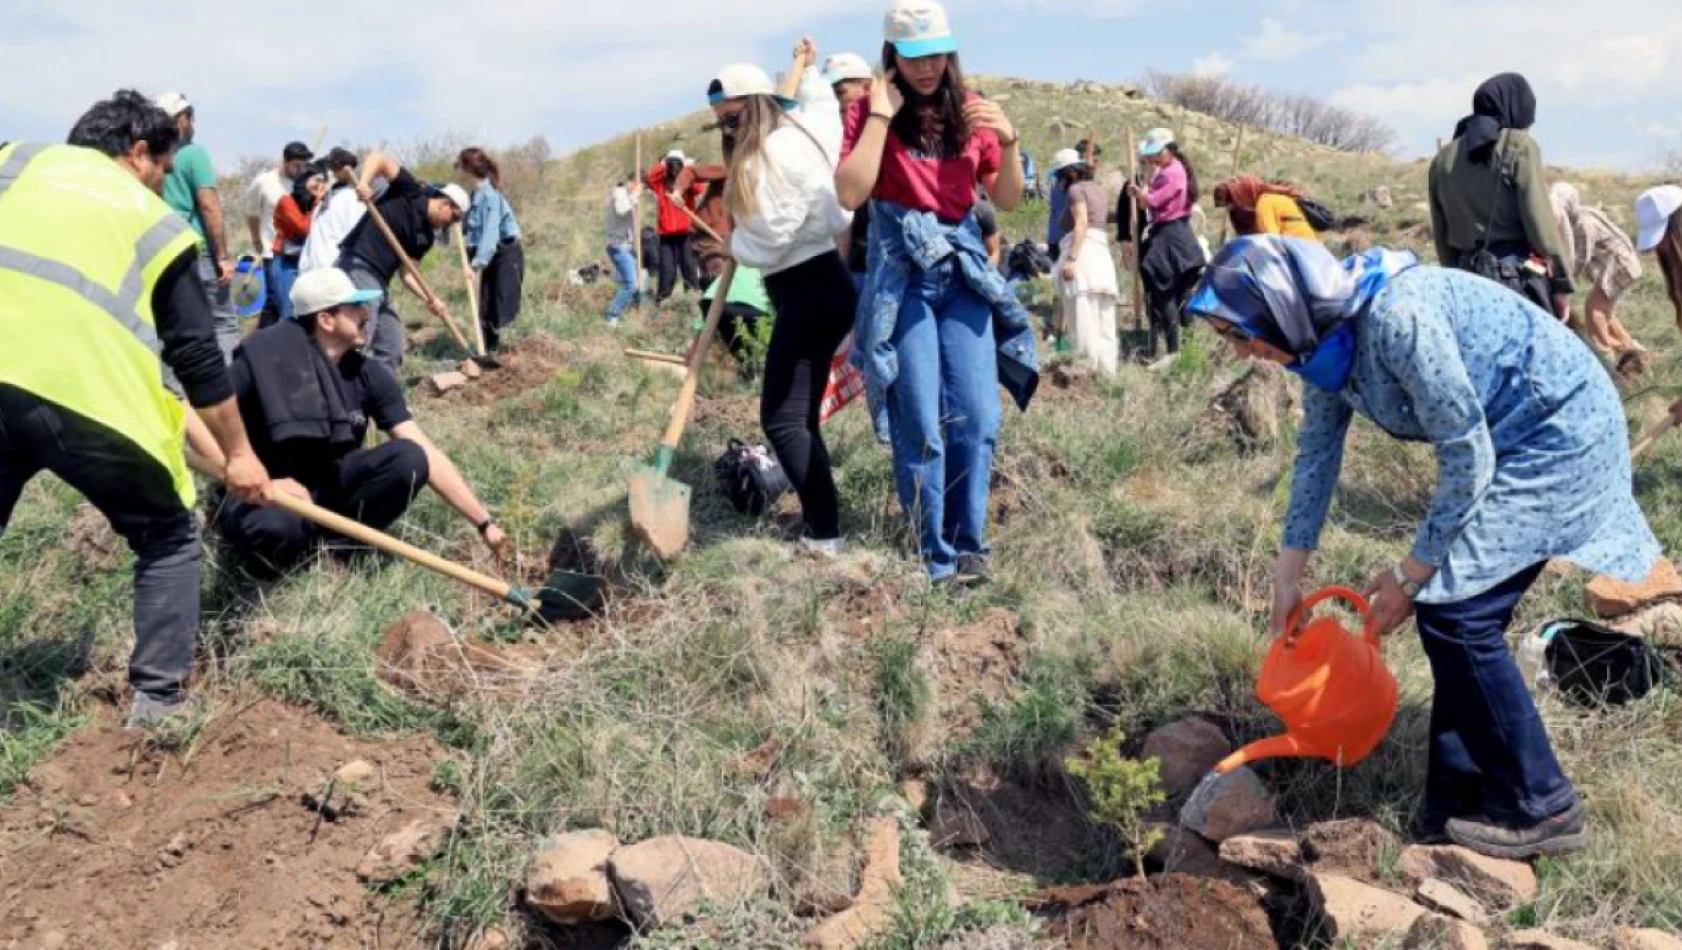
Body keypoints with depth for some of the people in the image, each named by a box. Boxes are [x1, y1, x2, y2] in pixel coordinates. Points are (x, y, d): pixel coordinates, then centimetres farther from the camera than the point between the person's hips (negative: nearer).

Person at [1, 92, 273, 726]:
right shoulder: (156, 221, 17)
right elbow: (197, 353, 15)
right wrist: (238, 453, 22)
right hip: (89, 396, -2)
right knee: (169, 542, 20)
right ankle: (157, 700, 17)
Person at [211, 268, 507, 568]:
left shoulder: (368, 374, -7)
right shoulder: (265, 358, -18)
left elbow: (425, 453, -9)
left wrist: (484, 522, -12)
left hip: (328, 486, 4)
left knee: (408, 458, -22)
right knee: (274, 522, -41)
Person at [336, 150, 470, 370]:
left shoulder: (426, 236, 16)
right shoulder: (411, 192, -2)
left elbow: (407, 273, 12)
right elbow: (378, 158, -10)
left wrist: (429, 300, -4)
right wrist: (364, 182, -29)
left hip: (378, 282, 9)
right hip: (358, 267, -9)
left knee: (392, 348, 14)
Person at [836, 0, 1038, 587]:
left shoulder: (969, 111, 7)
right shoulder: (871, 110, -1)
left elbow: (1009, 202, 8)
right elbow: (850, 194, -16)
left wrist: (1009, 142, -9)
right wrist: (880, 116, -15)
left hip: (963, 268, 3)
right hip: (902, 273, -3)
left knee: (977, 418, -1)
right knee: (921, 426, -2)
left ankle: (970, 544, 15)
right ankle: (937, 558, 8)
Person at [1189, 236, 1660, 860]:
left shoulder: (1395, 317, -30)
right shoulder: (1324, 343, -2)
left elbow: (1467, 455, -24)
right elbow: (1316, 455, 11)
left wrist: (1411, 574, -14)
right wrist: (1287, 578, 15)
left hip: (1560, 430, -9)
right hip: (1514, 440, 9)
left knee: (1455, 612, -11)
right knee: (1456, 615, 6)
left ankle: (1540, 808, 4)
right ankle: (1461, 806, 16)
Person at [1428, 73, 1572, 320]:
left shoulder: (1443, 158, 13)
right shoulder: (1519, 146, -3)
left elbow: (1441, 236, 14)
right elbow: (1540, 223, -8)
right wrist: (1561, 282, -1)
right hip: (1518, 277, -5)